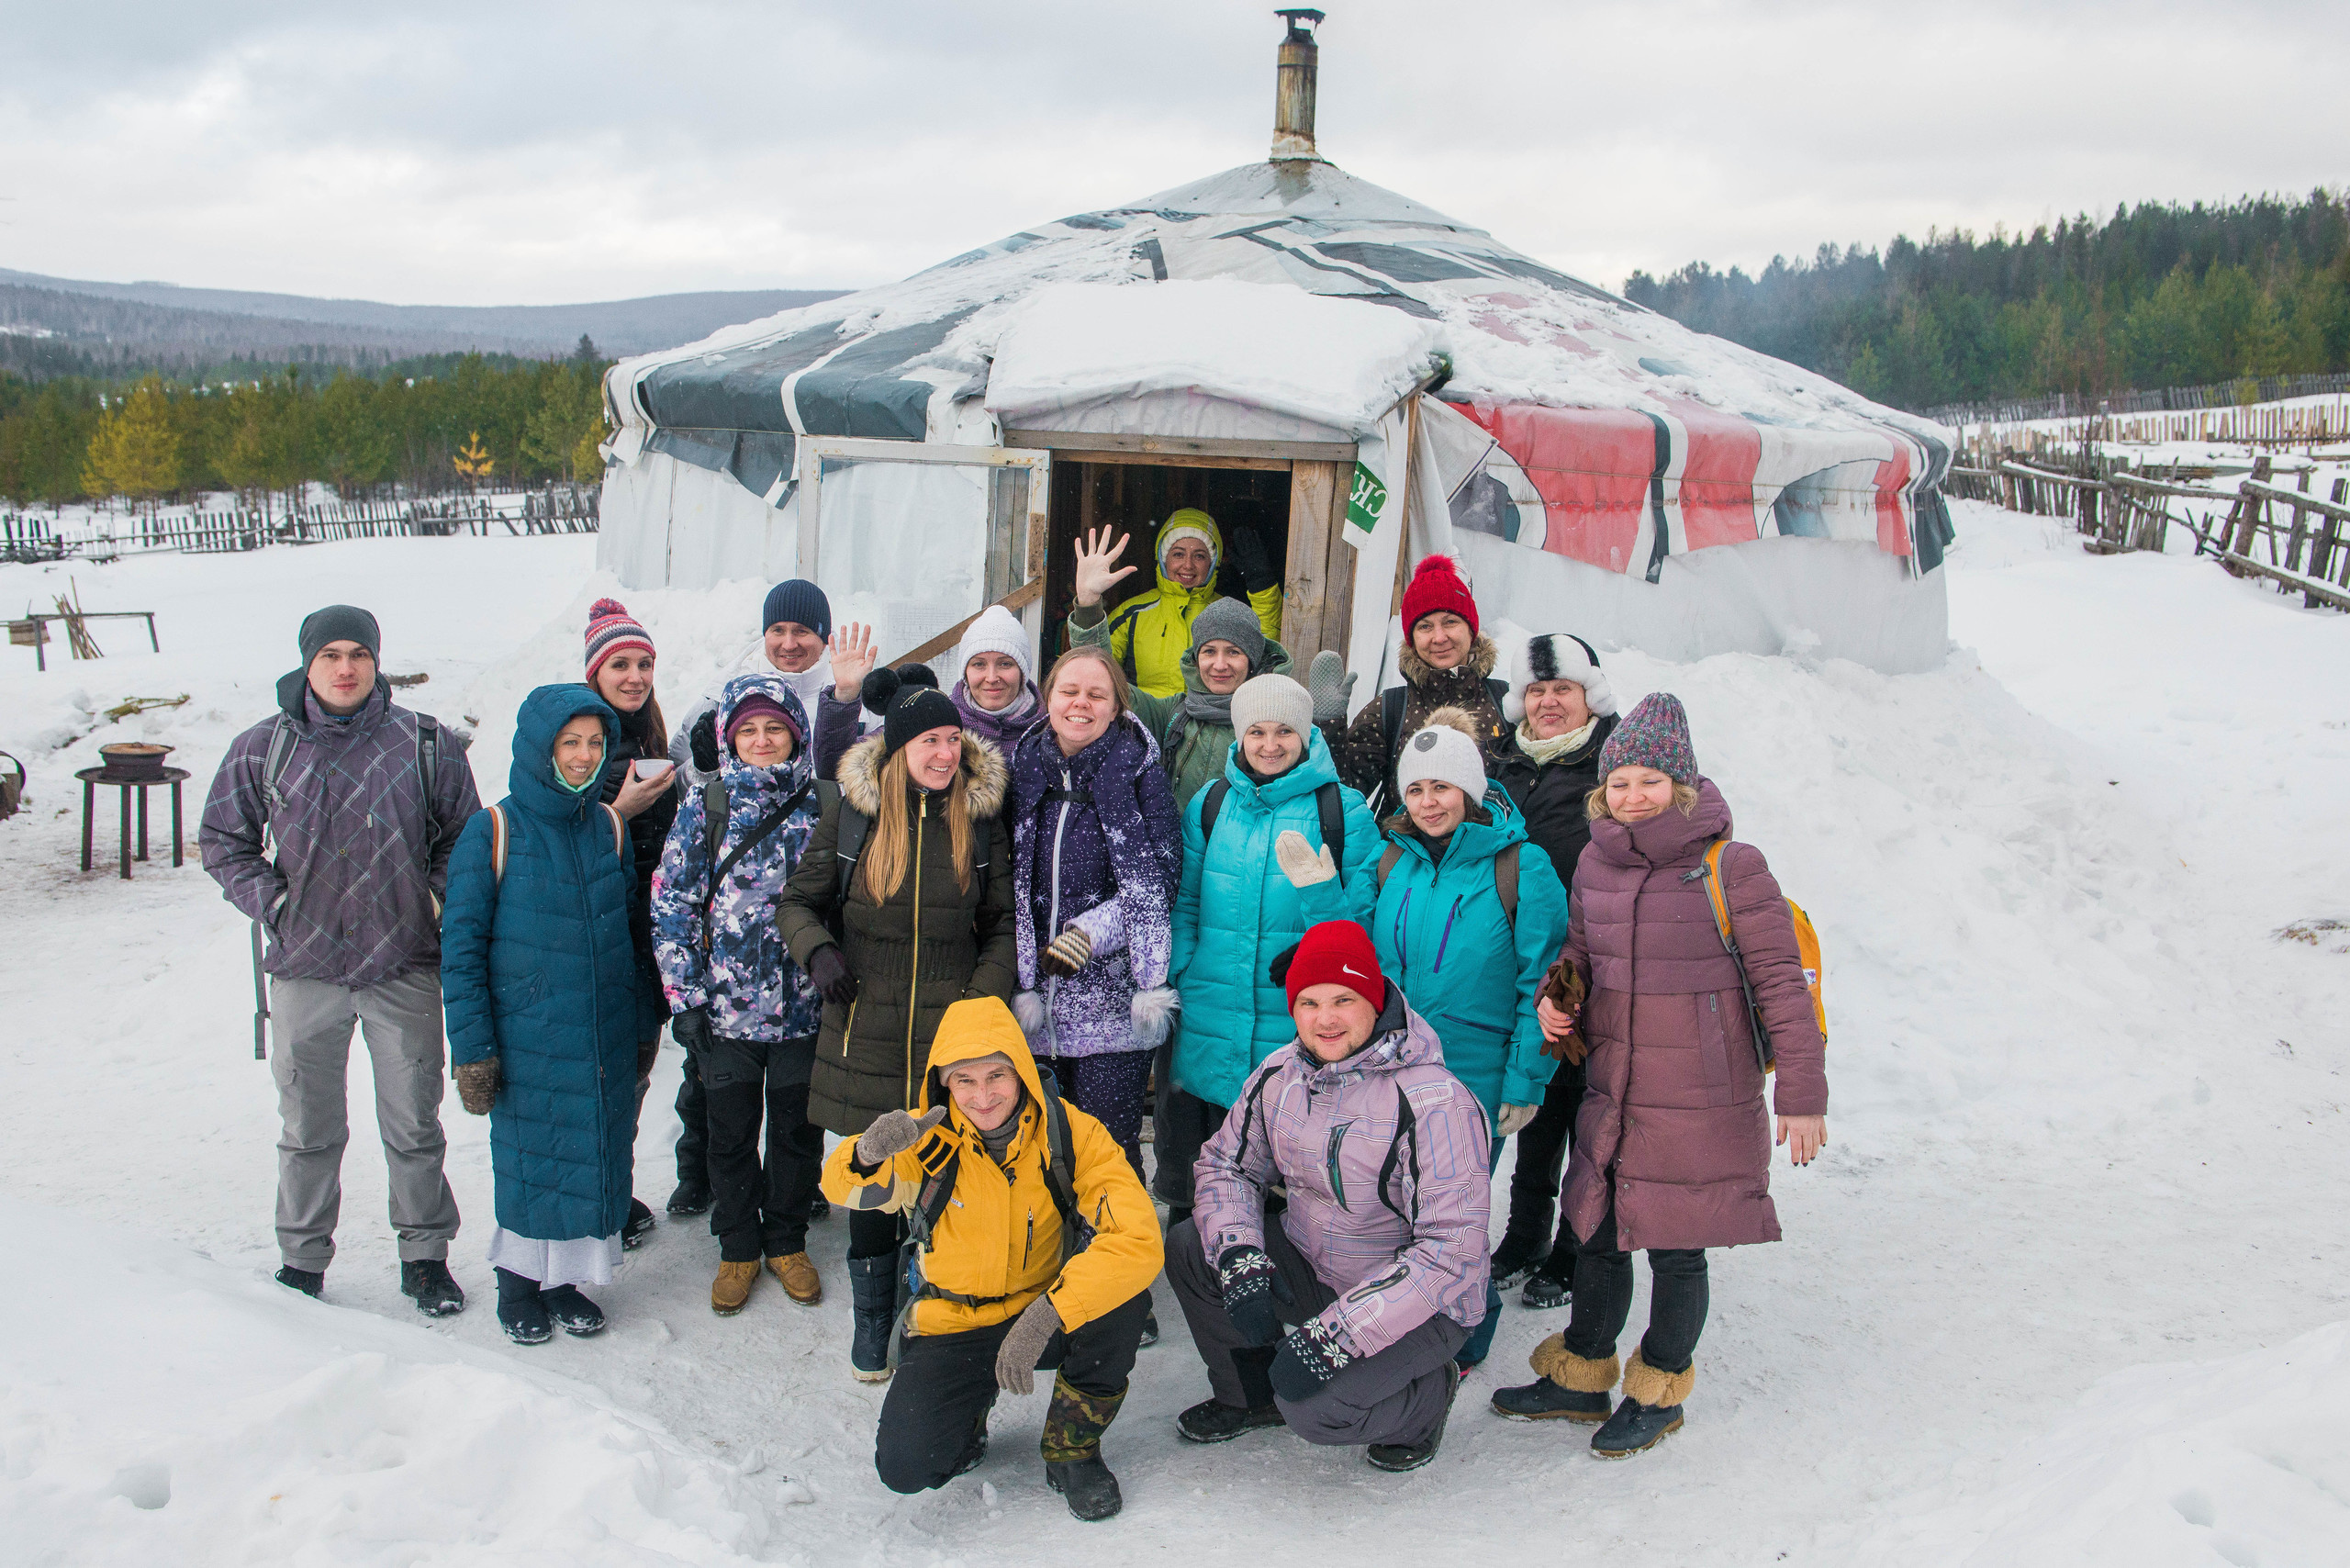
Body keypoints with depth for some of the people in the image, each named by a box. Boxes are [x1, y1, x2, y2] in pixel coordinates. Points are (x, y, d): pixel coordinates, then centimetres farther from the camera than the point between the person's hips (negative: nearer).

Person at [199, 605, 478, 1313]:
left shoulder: (426, 745, -2)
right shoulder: (262, 749, 0)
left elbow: (463, 841, 8)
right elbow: (223, 842, 10)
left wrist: (434, 906, -3)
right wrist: (271, 905, -2)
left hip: (404, 968, -1)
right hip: (305, 969, 1)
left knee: (414, 1125, 7)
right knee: (309, 1128, 12)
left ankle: (425, 1256, 22)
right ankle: (301, 1261, 26)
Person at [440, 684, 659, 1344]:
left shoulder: (608, 827, 5)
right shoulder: (493, 832, -8)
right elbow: (461, 946, -7)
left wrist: (644, 1024, 13)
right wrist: (472, 1048, -10)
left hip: (606, 1038, 4)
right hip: (527, 1037, -4)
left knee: (593, 1155, 9)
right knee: (529, 1158, 6)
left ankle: (567, 1276, 26)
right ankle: (519, 1281, 26)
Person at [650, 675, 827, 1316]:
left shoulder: (819, 802, 1)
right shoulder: (706, 805, -2)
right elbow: (671, 902, -2)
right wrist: (685, 997, -7)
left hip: (805, 1003, 1)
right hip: (727, 1004, -1)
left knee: (797, 1130, 11)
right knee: (731, 1132, 11)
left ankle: (787, 1240, 31)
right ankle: (738, 1247, 28)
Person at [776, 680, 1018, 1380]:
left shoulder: (980, 818, 1)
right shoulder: (849, 811, -2)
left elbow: (1002, 923, 9)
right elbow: (797, 901, 6)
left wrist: (985, 992, -6)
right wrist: (817, 950, -13)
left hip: (950, 1033, 0)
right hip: (865, 1029, 0)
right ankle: (871, 1322, 26)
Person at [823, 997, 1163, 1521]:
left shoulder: (1071, 1131, -18)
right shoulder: (932, 1136, -12)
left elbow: (1139, 1239, -30)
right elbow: (845, 1188, -18)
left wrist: (1044, 1315, -41)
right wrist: (869, 1153, -43)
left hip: (1048, 1317, 0)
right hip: (954, 1327, 1)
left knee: (1118, 1293, -32)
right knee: (905, 1466, -21)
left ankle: (1072, 1445, -5)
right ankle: (971, 1405, 17)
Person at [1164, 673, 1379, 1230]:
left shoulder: (1343, 810, -2)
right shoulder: (1209, 804, 7)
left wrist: (1320, 891, -21)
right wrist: (1172, 981, 3)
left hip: (1295, 1023, -3)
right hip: (1209, 1014, 3)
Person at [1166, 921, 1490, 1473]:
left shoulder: (1433, 1102, -26)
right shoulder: (1279, 1076, -5)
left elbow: (1450, 1252, -28)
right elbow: (1227, 1164, 7)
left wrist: (1336, 1335, -32)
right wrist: (1240, 1260, -15)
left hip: (1419, 1303, -6)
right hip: (1308, 1272, 7)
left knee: (1315, 1409, -27)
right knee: (1187, 1249, -8)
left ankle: (1424, 1398, 6)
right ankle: (1251, 1394, 15)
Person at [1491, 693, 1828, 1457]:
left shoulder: (1730, 868, -14)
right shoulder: (1595, 863, 3)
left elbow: (1782, 982, -10)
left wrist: (1802, 1094, -10)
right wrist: (1555, 993, -3)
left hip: (1700, 1101, -5)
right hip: (1611, 1091, 5)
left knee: (1675, 1247, 8)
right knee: (1597, 1234, 16)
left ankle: (1658, 1393, 29)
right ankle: (1580, 1377, 35)